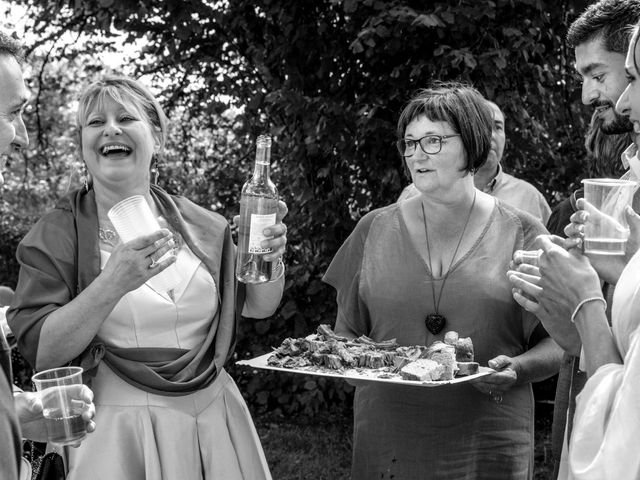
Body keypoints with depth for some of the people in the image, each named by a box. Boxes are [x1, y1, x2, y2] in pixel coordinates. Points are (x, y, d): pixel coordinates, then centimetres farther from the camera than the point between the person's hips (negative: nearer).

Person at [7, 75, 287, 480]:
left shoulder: (198, 225, 2)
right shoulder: (57, 235, -6)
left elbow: (258, 306, 10)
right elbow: (40, 351, -14)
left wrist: (270, 258, -11)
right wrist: (112, 283, -27)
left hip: (212, 417, 4)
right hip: (118, 429, -3)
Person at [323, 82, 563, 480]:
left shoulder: (521, 234, -1)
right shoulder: (375, 230, 5)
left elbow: (557, 343, 1)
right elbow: (347, 332, 11)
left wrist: (518, 368, -17)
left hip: (487, 443, -1)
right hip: (386, 440, 2)